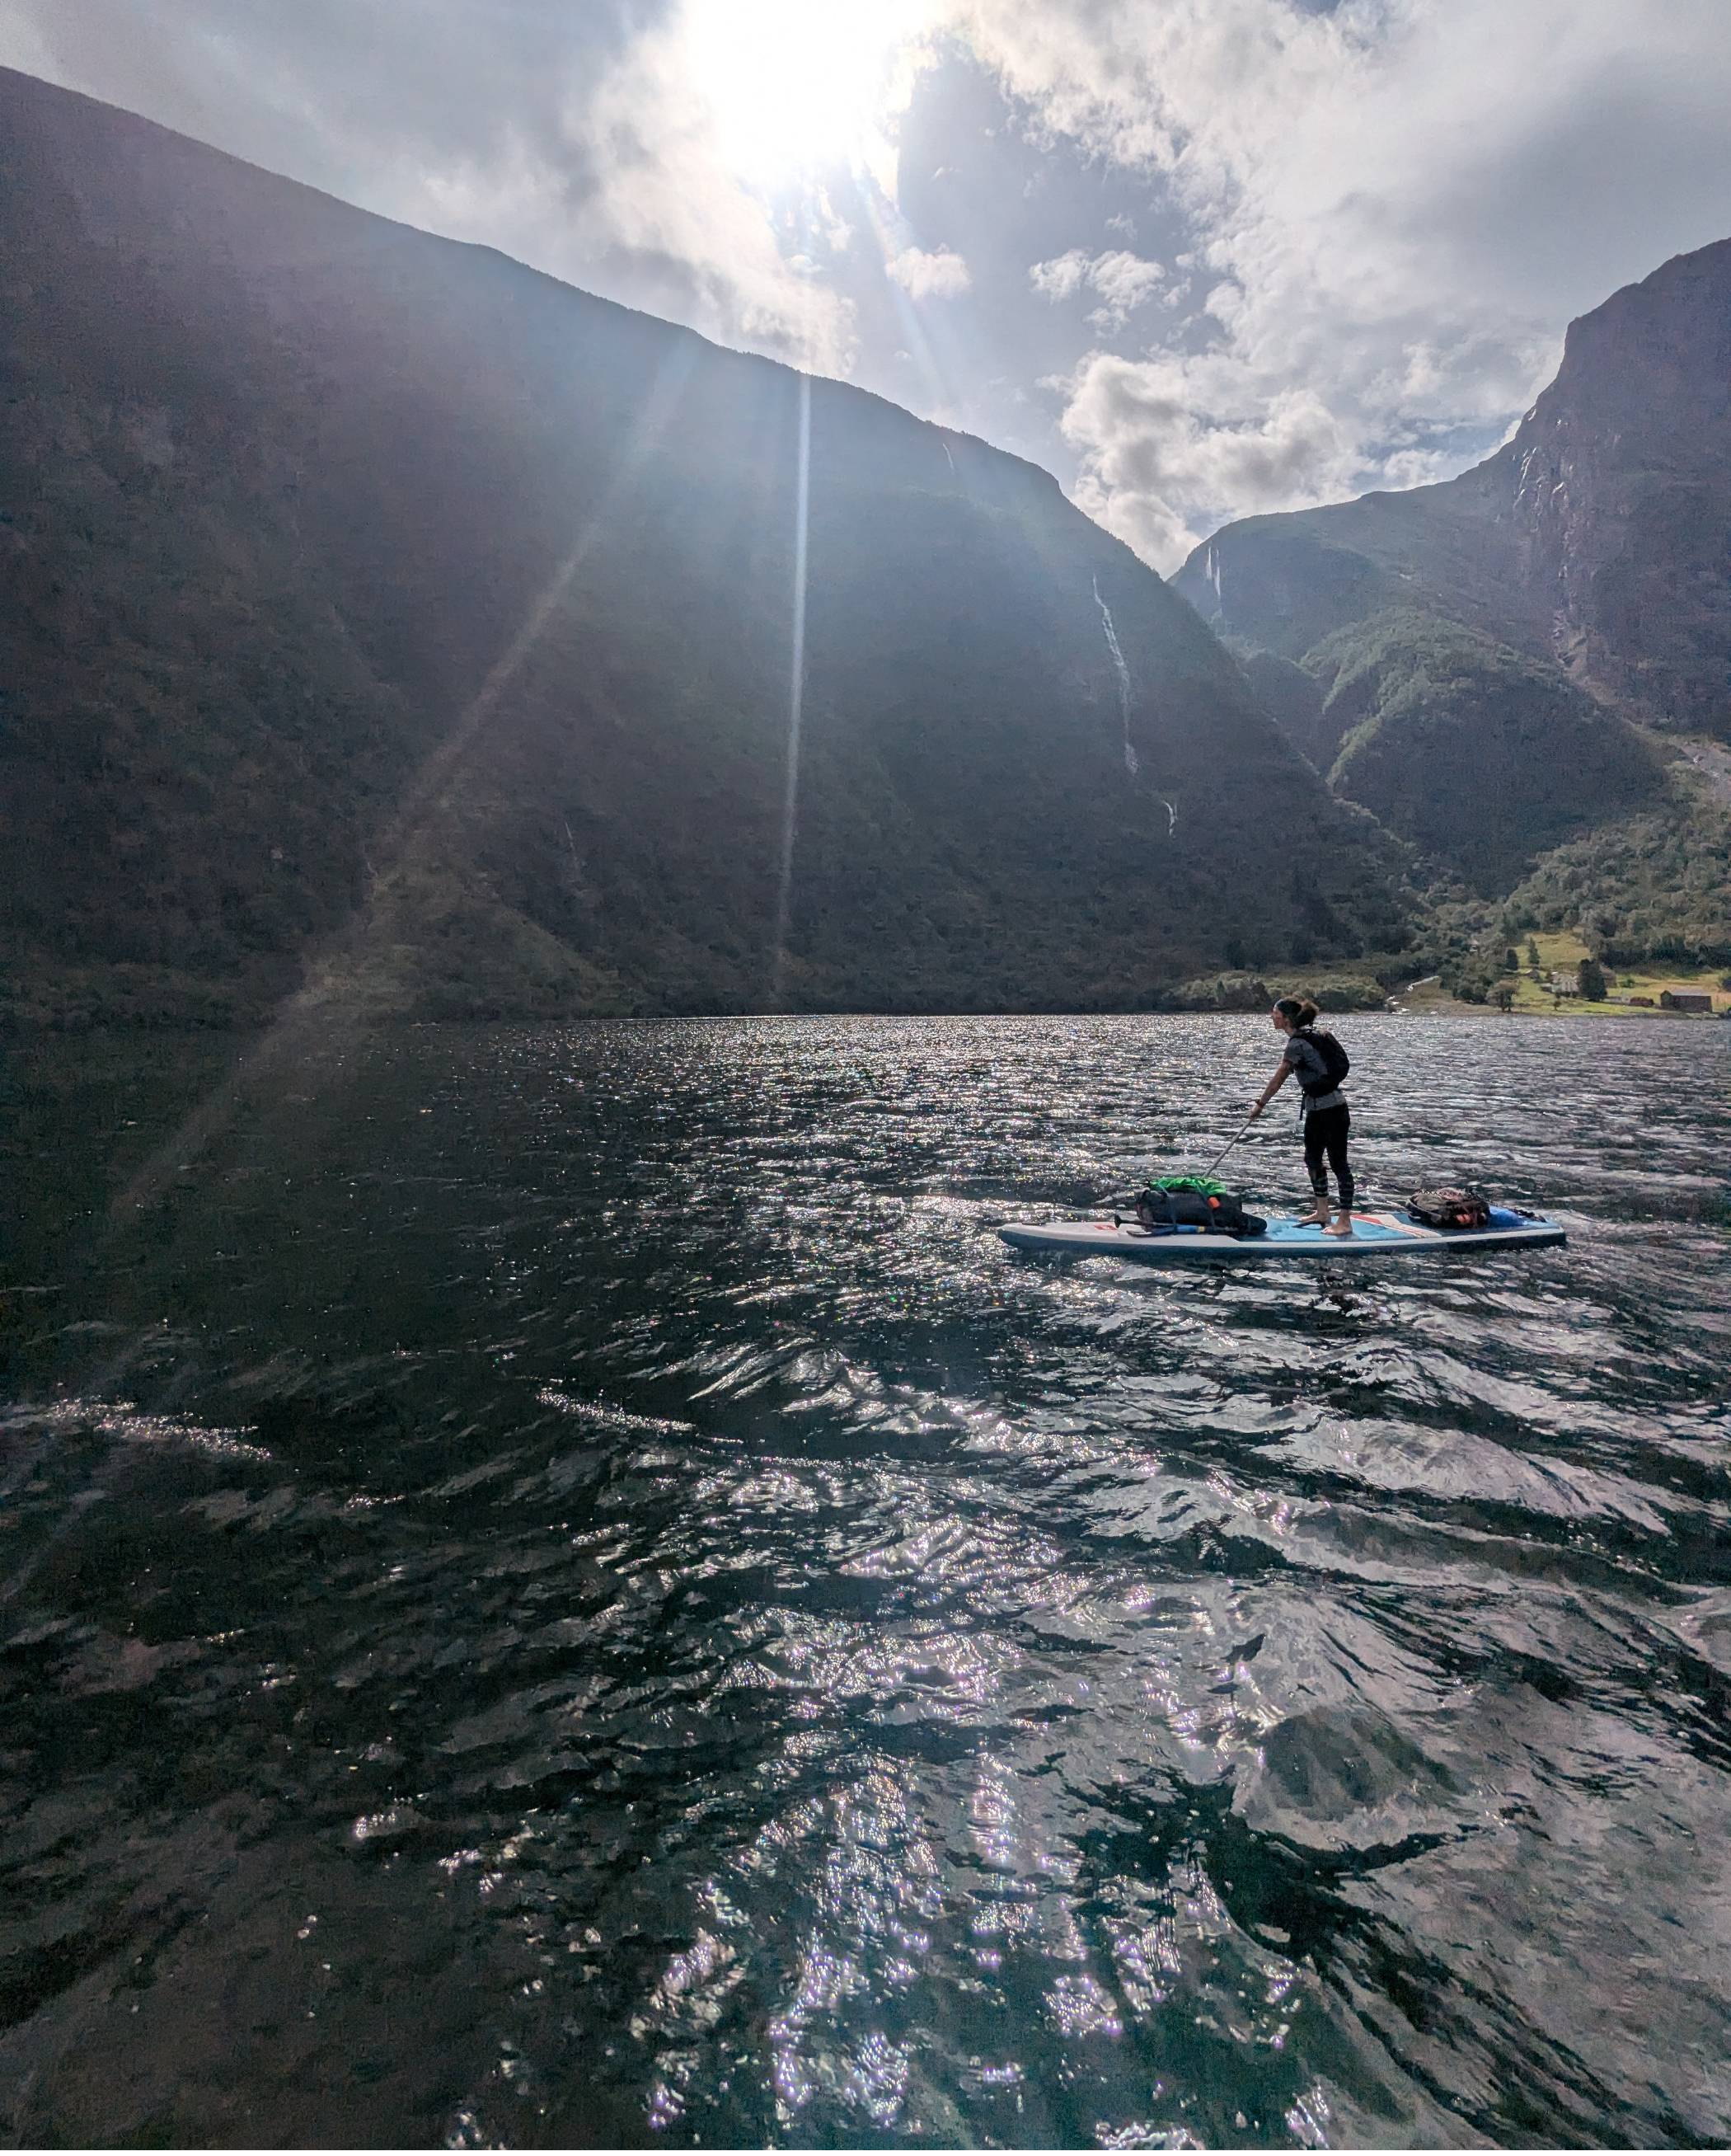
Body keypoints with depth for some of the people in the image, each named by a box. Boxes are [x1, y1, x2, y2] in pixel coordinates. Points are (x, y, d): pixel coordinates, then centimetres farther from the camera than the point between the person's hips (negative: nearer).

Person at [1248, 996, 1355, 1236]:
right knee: (1312, 1159, 16)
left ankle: (1345, 1222, 1)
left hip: (1332, 1110, -10)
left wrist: (1260, 1105, -8)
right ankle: (1322, 1212, 27)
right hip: (1316, 1110, 10)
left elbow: (1278, 1079, -16)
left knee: (1338, 1162, -4)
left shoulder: (1297, 1043, -19)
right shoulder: (1309, 1036, 8)